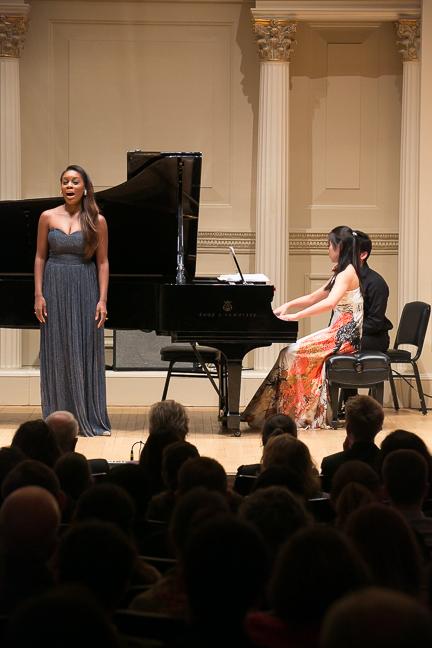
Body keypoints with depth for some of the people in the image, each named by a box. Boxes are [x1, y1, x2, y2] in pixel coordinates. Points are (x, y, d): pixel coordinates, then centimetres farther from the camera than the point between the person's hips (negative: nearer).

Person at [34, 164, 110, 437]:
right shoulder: (48, 217, 3)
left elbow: (102, 262, 0)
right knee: (57, 353, 4)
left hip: (85, 291, -1)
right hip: (55, 289, 1)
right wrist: (39, 295, -3)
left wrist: (102, 299, -7)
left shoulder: (96, 221, 0)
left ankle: (90, 418, 9)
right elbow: (40, 257, 5)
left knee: (86, 353, 2)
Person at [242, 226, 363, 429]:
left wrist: (295, 316, -28)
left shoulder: (347, 272, -13)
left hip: (345, 335, -9)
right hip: (340, 331, 9)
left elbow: (330, 302, -29)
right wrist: (288, 305, 9)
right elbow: (314, 298, 23)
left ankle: (296, 412, -10)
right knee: (292, 352, 2)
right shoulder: (343, 273, 19)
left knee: (293, 353, -15)